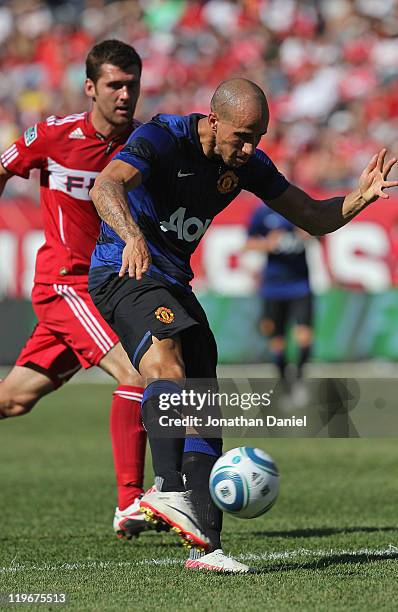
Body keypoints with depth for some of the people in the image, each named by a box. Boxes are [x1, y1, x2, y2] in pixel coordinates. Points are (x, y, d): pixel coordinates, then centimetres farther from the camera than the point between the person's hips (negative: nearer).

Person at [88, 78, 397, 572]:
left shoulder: (247, 163, 2)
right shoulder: (162, 138, -18)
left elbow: (314, 218, 8)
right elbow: (106, 186, -36)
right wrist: (132, 236, -56)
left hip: (173, 283, 8)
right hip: (123, 272, -7)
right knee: (166, 356, -35)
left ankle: (204, 545, 3)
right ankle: (168, 488, -47)